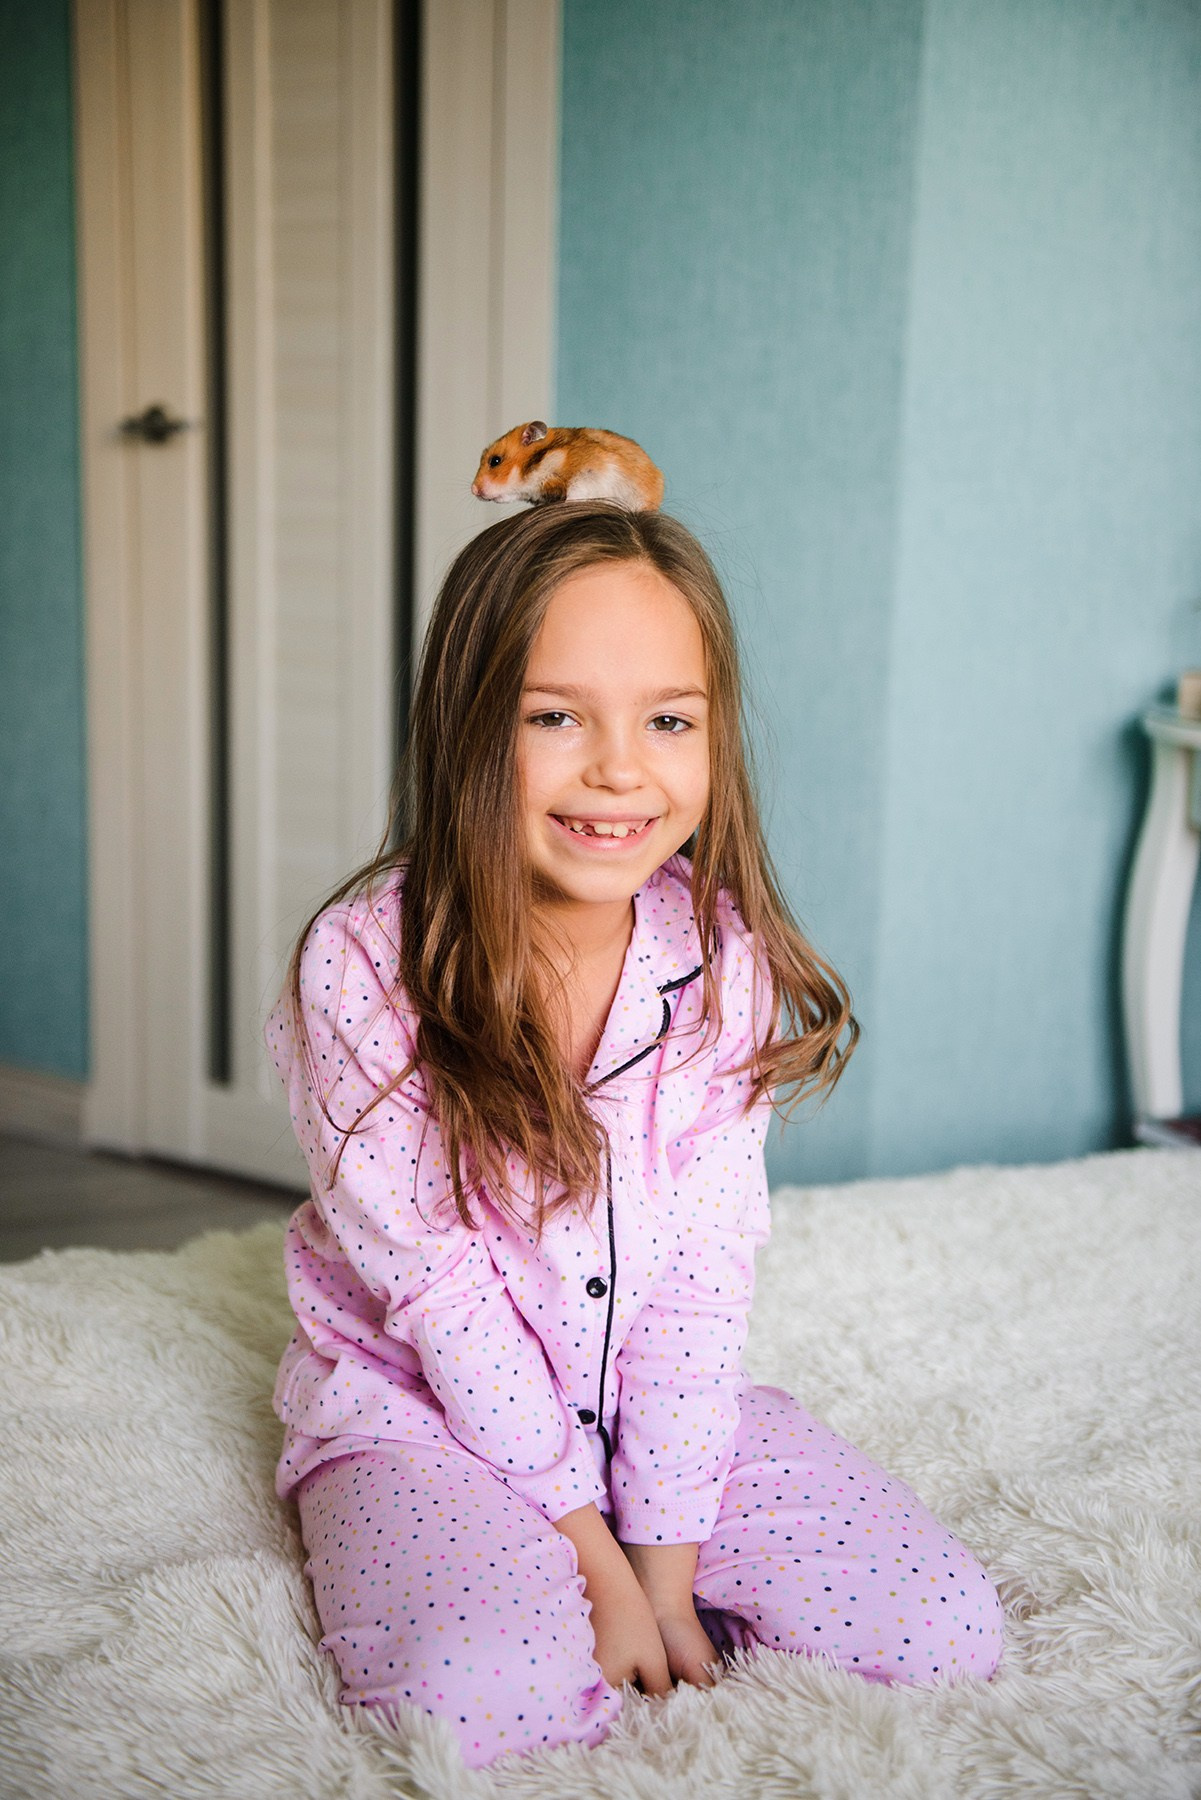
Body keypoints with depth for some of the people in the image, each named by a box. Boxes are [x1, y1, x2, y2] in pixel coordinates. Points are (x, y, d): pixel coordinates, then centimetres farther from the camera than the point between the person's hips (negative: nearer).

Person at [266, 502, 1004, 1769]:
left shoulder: (721, 962, -10)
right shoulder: (365, 964, -20)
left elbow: (704, 1274, -9)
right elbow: (440, 1289, -18)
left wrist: (663, 1567, -13)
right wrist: (594, 1558, -16)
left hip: (653, 1400, 4)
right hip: (417, 1404, -3)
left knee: (947, 1631, -8)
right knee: (489, 1693, -31)